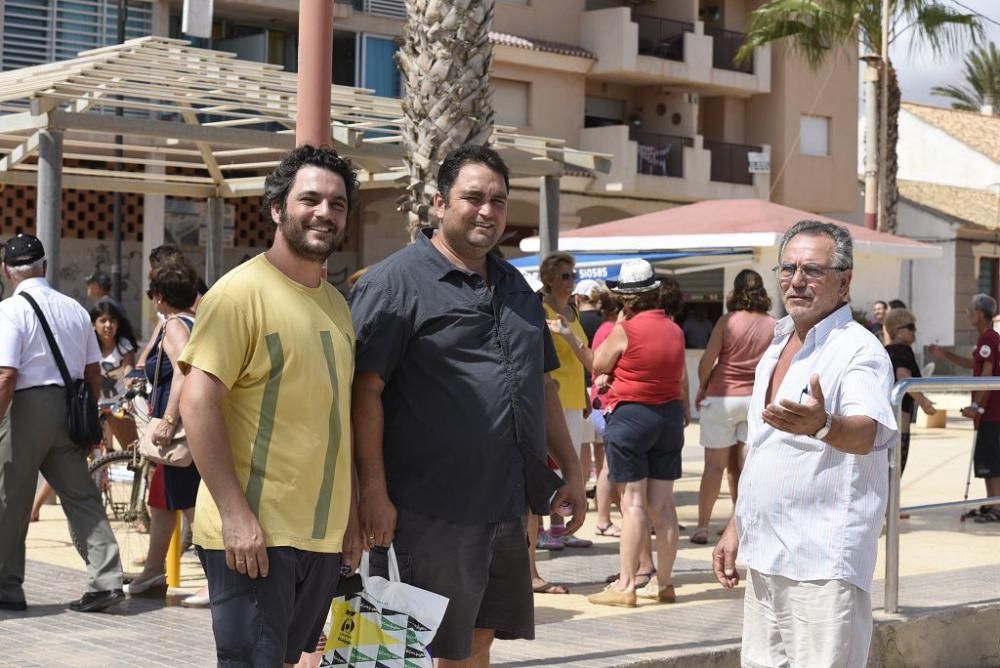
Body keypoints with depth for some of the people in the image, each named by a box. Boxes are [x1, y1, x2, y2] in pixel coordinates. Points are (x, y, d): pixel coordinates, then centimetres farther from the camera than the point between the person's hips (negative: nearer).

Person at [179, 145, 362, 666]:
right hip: (253, 530, -8)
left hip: (323, 535, 8)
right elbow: (198, 402, -16)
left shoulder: (336, 304, 14)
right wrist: (235, 513, -22)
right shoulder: (242, 291, -10)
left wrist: (350, 515, 17)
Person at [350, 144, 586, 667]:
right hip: (429, 511, -7)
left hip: (507, 508, 7)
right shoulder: (395, 281, -8)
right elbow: (364, 389, -14)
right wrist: (373, 492, -18)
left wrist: (571, 471, 19)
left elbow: (542, 384, 23)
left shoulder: (515, 286, 16)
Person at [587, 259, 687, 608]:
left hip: (630, 415, -6)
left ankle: (626, 585, -5)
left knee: (633, 502, -5)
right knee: (663, 503, 8)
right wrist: (684, 411, 31)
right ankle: (664, 582, 14)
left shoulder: (625, 330, -13)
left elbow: (599, 365, 0)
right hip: (670, 414, 6)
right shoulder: (674, 330, 6)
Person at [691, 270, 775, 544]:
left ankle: (702, 526, 7)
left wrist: (702, 387, 7)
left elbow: (707, 360, -9)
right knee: (746, 466, 6)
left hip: (722, 397, -3)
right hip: (757, 399, 3)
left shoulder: (727, 321, -9)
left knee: (715, 465, 3)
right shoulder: (773, 326, 0)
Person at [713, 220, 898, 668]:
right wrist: (736, 528, 20)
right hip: (765, 557, 8)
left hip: (823, 564, -8)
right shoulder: (776, 349, 15)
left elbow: (867, 434, -30)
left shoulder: (859, 350, -11)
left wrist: (822, 425, -50)